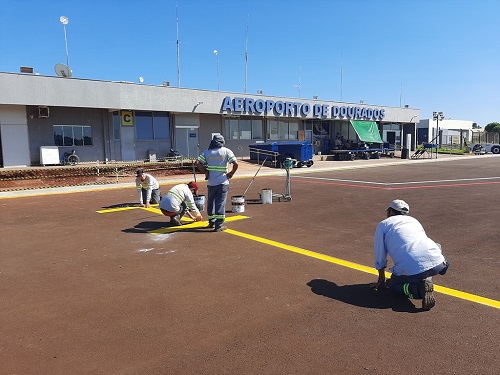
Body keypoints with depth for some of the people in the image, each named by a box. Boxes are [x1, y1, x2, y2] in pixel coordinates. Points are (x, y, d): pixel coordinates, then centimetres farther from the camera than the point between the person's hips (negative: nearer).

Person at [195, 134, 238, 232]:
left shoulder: (207, 152, 5)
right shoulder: (226, 151, -3)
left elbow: (197, 163, -3)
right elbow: (235, 163, -13)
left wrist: (205, 172, 6)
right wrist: (231, 173, 0)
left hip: (211, 182, 3)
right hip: (222, 181, -3)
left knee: (211, 202, 17)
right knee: (220, 203, 0)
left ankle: (212, 222, 27)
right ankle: (219, 225, 0)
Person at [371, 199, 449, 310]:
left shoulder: (383, 224, 17)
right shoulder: (414, 220, 31)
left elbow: (380, 257, 19)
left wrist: (381, 280, 33)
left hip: (409, 269, -5)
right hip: (437, 263, 5)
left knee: (393, 285, 22)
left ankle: (417, 288, -8)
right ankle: (426, 280, 12)